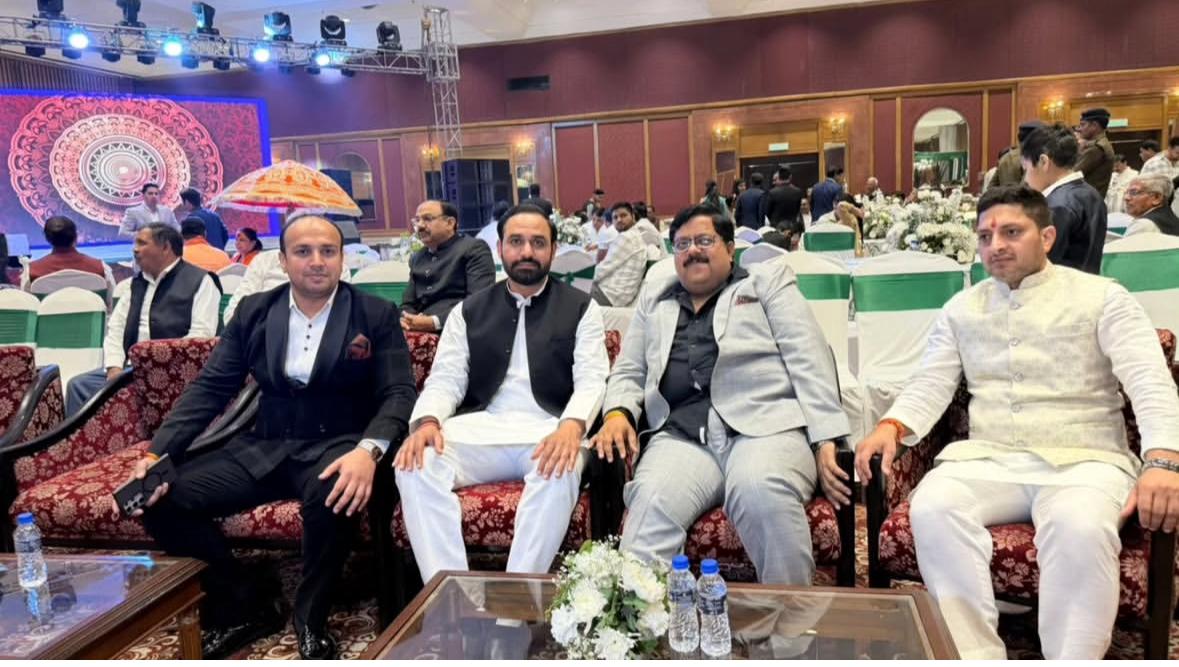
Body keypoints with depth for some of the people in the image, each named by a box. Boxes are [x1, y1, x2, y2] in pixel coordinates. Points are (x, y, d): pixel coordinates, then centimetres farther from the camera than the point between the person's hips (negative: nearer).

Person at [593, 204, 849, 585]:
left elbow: (809, 361, 5)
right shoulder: (654, 300, 26)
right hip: (682, 434, 2)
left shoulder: (768, 281, 16)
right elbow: (628, 373, 24)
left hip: (765, 425, -2)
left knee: (762, 494, -35)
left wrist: (826, 440, -8)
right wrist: (618, 413, 1)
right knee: (651, 504, -31)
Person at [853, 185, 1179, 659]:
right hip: (989, 459, 3)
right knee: (931, 507, -29)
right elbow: (931, 383, 9)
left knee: (1080, 526, -36)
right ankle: (976, 658, -20)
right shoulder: (961, 308, 15)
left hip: (1082, 460, -2)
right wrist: (891, 425, -13)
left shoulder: (1102, 297, 4)